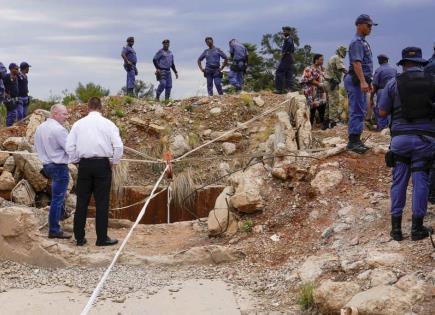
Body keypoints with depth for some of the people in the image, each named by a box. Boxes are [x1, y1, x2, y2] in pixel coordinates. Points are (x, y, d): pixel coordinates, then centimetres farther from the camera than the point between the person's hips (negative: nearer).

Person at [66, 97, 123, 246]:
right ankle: (102, 238, 4)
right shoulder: (108, 124, 0)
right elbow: (118, 146, -8)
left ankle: (79, 237, 11)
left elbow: (70, 146, 2)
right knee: (102, 203, 2)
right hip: (103, 164, -2)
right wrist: (113, 162, 6)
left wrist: (76, 161, 15)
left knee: (82, 202, 8)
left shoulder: (78, 124, 5)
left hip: (84, 164, 2)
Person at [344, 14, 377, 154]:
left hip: (361, 81, 11)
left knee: (361, 111, 12)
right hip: (356, 81, -11)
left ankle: (356, 140, 17)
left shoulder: (363, 42, 20)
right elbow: (356, 63, -23)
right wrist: (362, 81, -30)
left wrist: (368, 82, 26)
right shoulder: (357, 42, -13)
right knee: (357, 111, -11)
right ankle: (353, 141, -10)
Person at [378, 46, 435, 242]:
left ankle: (396, 227, 10)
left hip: (400, 137, 0)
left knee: (398, 182, 8)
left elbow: (382, 112, 3)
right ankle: (417, 228, 9)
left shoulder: (394, 83, 0)